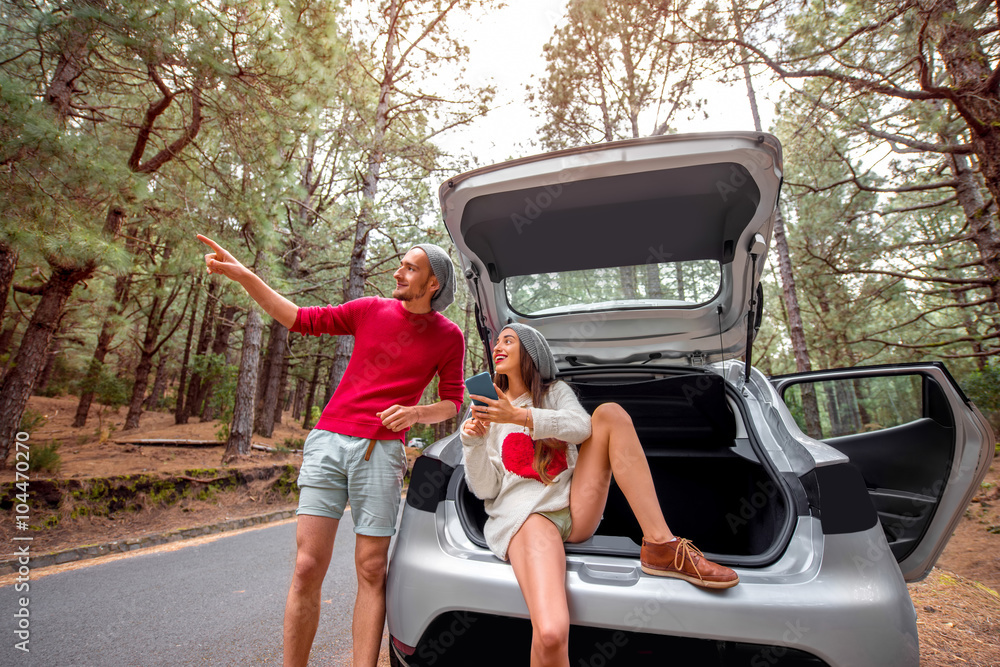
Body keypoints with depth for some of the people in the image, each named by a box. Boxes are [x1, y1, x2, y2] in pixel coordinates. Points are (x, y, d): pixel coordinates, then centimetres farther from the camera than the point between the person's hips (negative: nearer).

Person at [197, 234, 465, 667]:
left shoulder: (448, 337, 6)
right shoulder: (370, 310, 8)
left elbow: (452, 402, 9)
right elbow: (300, 319, 12)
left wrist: (417, 412, -11)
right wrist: (242, 275, 7)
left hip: (380, 452, -1)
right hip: (328, 441, 1)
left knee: (371, 573, 3)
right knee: (307, 569, 1)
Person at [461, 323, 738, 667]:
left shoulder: (556, 392, 17)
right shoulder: (489, 413, 14)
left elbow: (581, 426, -8)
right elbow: (485, 489, 6)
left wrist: (522, 416, -20)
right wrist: (473, 444, -11)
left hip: (576, 510, 3)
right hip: (525, 515, -2)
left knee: (609, 413, -16)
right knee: (550, 635, -32)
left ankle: (661, 547, -19)